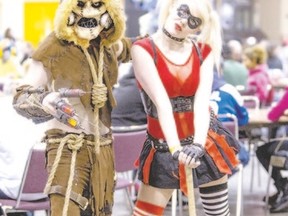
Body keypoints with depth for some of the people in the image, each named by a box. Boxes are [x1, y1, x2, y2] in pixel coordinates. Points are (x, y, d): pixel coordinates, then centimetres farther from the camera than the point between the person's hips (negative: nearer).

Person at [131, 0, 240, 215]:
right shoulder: (143, 49, -10)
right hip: (164, 150, -3)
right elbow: (161, 102, -22)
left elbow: (202, 100, -15)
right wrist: (175, 149, -33)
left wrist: (198, 145, -31)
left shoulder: (204, 52, 0)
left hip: (204, 147, 3)